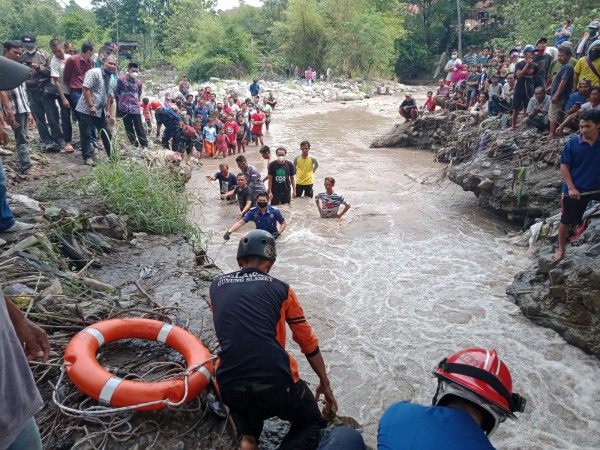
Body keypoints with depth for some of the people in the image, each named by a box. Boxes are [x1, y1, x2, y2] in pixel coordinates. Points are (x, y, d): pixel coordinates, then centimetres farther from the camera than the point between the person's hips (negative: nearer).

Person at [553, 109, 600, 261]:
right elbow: (564, 167, -7)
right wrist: (571, 188, -13)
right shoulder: (572, 143, -9)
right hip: (575, 190, -2)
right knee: (566, 220, 8)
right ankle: (561, 249, 27)